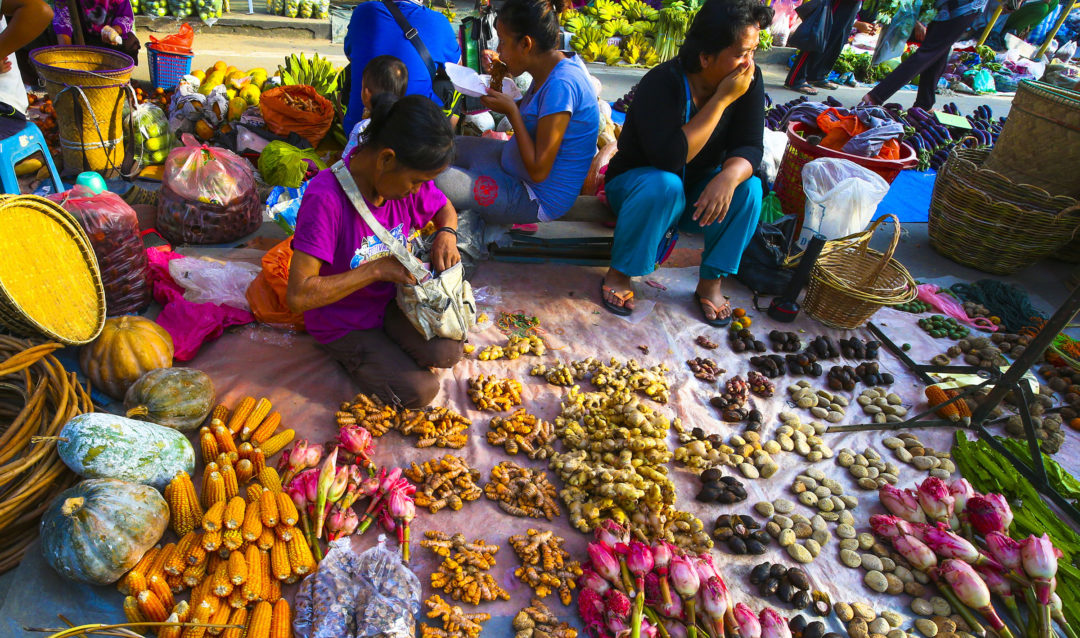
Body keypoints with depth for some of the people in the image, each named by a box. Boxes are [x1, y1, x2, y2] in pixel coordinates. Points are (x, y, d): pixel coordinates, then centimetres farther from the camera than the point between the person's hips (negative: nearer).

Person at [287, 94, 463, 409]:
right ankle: (350, 355, 11)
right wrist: (377, 269, -32)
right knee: (421, 391, -14)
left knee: (446, 354, -19)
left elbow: (445, 209, 11)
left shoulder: (408, 176, -12)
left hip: (390, 301, 5)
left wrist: (446, 233, -14)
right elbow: (299, 295, -34)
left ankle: (385, 338, 9)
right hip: (342, 323, -5)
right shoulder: (326, 197, -32)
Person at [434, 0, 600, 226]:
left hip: (535, 199, -10)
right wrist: (498, 84, -2)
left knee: (430, 179, -17)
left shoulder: (562, 85, -29)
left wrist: (511, 111, -21)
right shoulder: (555, 65, 0)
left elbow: (538, 171, -27)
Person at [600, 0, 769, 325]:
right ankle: (619, 273, -18)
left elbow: (749, 147, -17)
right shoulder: (661, 84, -27)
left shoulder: (749, 80, -12)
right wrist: (722, 99, -35)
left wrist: (729, 176, -40)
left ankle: (710, 281, -10)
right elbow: (671, 157, -37)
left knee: (748, 187, -24)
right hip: (634, 185, -4)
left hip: (695, 193, 4)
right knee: (664, 185, -37)